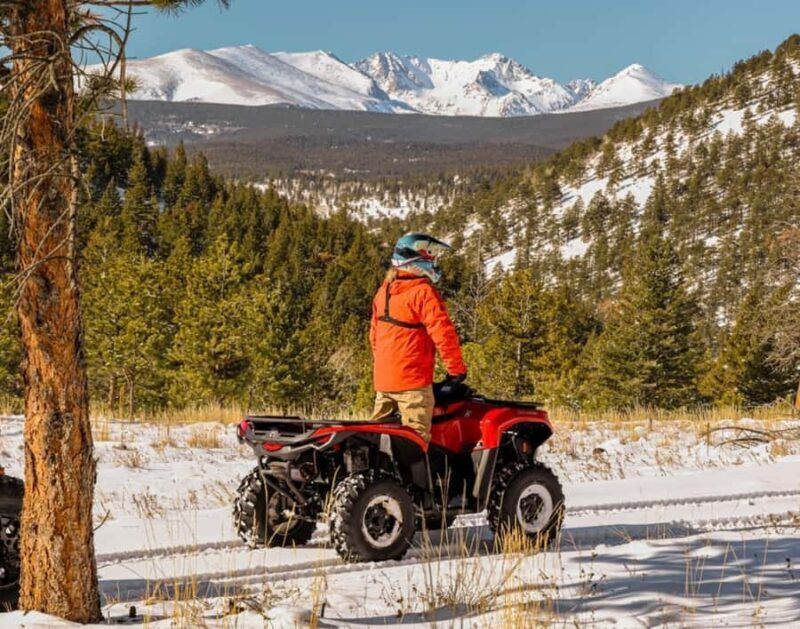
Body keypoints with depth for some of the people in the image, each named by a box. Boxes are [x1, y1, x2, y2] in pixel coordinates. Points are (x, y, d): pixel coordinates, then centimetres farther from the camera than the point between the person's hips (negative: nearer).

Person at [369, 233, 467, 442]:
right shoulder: (423, 291, -12)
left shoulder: (384, 292, 13)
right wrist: (457, 368, -8)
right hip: (412, 379, -8)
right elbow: (442, 331, -17)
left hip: (382, 379, 8)